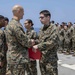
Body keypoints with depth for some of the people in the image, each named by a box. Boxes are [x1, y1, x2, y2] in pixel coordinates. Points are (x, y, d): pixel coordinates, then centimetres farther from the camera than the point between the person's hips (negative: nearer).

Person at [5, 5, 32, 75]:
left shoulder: (9, 24, 12)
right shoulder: (16, 25, -20)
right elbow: (25, 42, -16)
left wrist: (29, 41, 11)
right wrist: (32, 43, 4)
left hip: (12, 58, 10)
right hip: (18, 59, -10)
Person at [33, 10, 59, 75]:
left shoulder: (53, 28, -12)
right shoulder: (41, 29, 11)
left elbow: (52, 42, -22)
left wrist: (38, 46, -23)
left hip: (50, 58, -7)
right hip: (42, 58, 7)